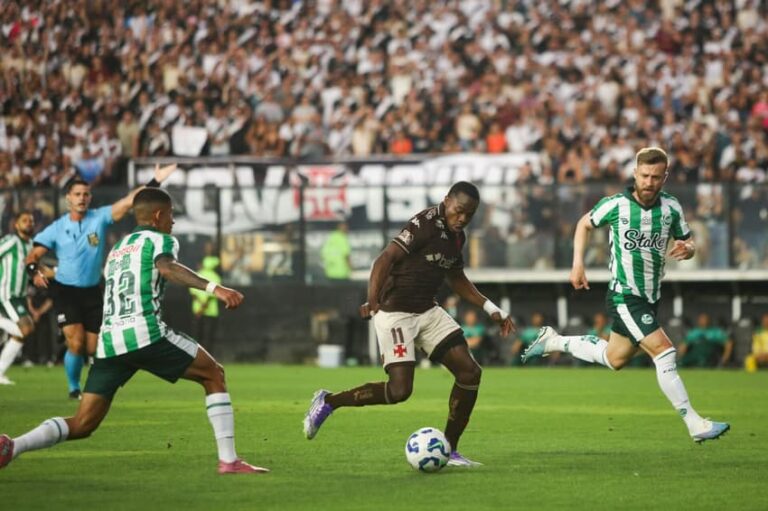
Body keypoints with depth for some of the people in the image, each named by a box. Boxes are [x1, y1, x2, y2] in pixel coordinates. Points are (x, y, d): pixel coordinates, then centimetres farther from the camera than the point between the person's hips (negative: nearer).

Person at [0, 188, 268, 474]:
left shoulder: (116, 250, 29)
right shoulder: (160, 240, 8)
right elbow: (166, 267, -15)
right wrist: (213, 288, -27)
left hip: (108, 341, 6)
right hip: (145, 334, -6)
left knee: (82, 425, 6)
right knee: (214, 375, 11)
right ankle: (228, 460, 2)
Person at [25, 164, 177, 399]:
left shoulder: (100, 218, -3)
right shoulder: (57, 228, -4)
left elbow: (128, 201, -12)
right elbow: (33, 255, -3)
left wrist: (154, 182, -23)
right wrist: (35, 271, -25)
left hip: (92, 292, 2)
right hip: (65, 291, -2)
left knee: (93, 347, 1)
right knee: (76, 343, -14)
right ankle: (74, 388, 7)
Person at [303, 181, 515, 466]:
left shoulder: (456, 236, 9)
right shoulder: (426, 224, -17)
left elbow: (456, 279, 26)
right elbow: (386, 259, -26)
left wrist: (490, 309, 22)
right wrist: (372, 300, -41)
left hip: (428, 312, 8)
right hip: (396, 313, -8)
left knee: (470, 372, -3)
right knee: (400, 390, -16)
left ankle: (449, 450, 8)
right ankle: (328, 402, 6)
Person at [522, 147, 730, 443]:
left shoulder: (671, 208, -2)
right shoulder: (616, 205, -12)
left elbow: (687, 243, 9)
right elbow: (585, 224, 6)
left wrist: (687, 249, -15)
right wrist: (577, 264, -1)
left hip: (651, 297, 6)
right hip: (624, 296, -6)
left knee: (614, 359, 19)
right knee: (664, 352, -19)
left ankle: (553, 342, 38)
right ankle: (694, 424, -16)